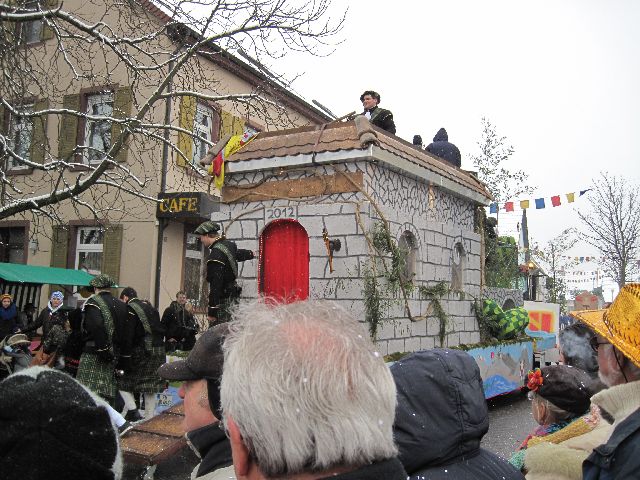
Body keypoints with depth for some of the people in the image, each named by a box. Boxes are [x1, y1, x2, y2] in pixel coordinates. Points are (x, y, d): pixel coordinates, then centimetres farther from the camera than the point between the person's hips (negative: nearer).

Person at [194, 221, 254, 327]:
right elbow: (239, 253, 33)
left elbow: (215, 285, -24)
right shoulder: (229, 244, 8)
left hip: (223, 301, -10)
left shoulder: (216, 255, -21)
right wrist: (250, 254, 58)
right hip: (233, 297, 10)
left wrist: (212, 311, -22)